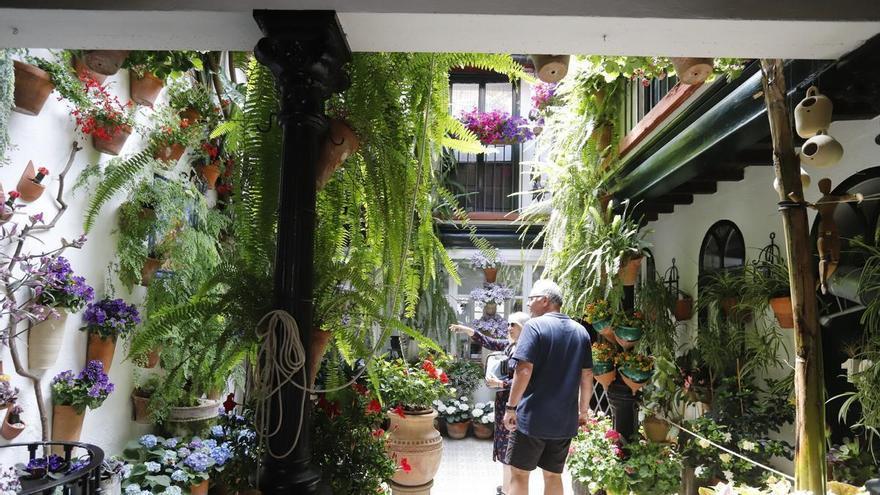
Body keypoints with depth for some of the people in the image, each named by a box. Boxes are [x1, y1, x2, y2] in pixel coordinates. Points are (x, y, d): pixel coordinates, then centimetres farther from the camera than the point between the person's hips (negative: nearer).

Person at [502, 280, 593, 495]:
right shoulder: (580, 331, 7)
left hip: (532, 417, -6)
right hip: (565, 419, 6)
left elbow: (524, 370, -18)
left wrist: (511, 407, -11)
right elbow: (587, 375, 10)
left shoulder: (535, 326, -11)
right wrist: (584, 410, 19)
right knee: (553, 475, 15)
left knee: (519, 473, 5)